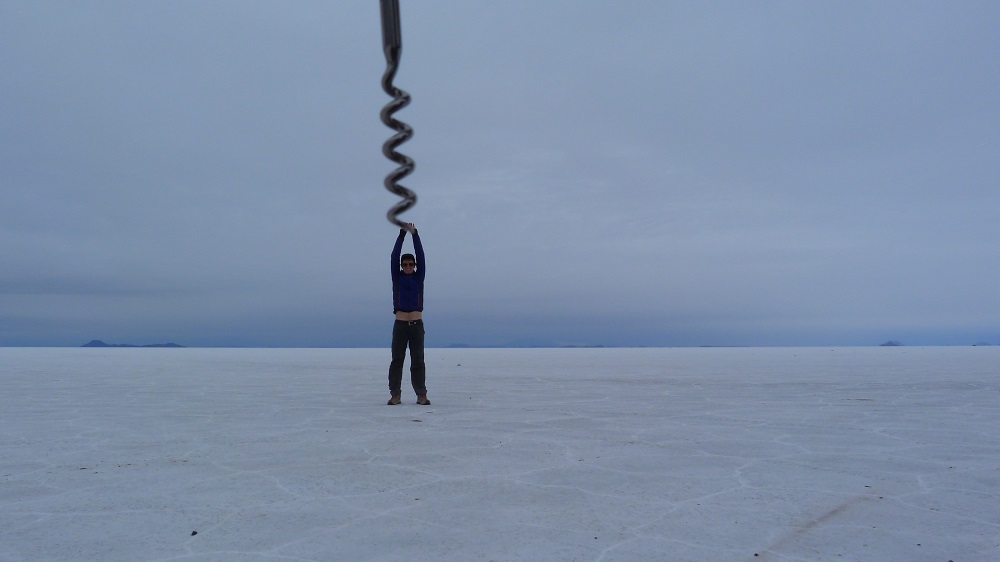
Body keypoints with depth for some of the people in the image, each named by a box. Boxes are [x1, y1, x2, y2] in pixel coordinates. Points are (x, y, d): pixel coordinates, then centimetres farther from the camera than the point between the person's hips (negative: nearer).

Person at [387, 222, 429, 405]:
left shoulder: (419, 277, 9)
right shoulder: (397, 277, 7)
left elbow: (421, 256, 1)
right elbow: (394, 256, -1)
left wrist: (414, 234, -5)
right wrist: (402, 234, -7)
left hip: (417, 325, 1)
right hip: (400, 325, 0)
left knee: (418, 361, 3)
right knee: (397, 360, 0)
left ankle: (421, 395, 4)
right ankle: (395, 394, 3)